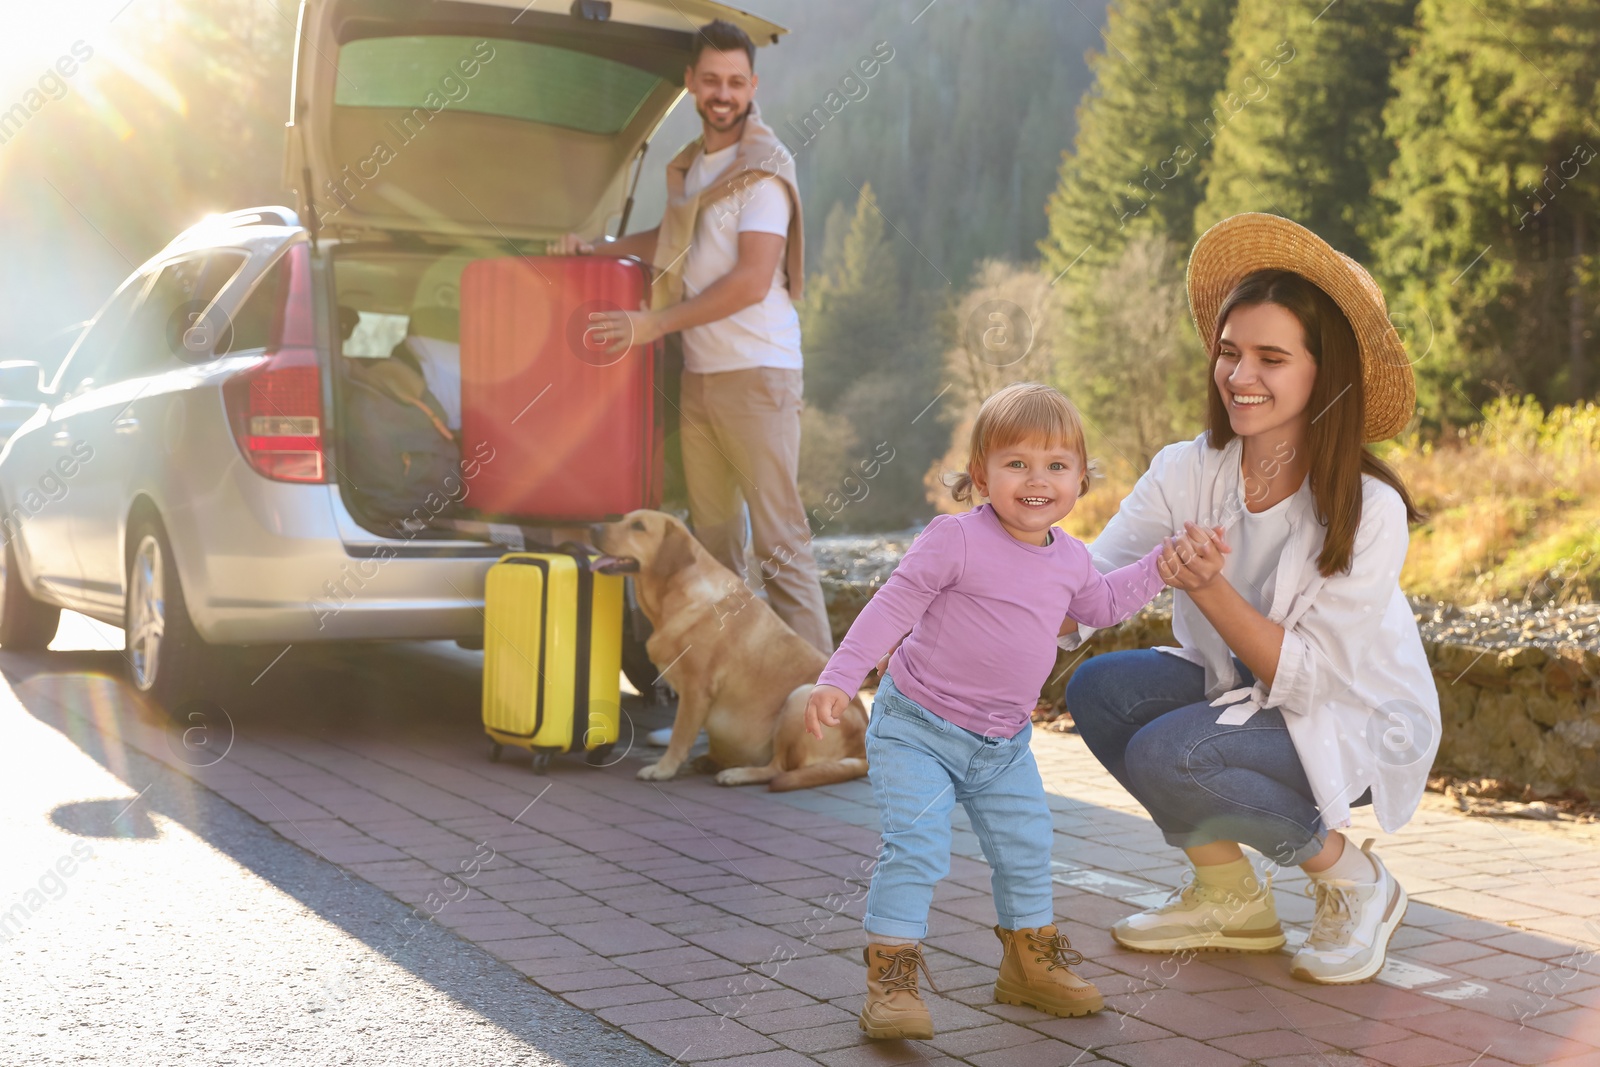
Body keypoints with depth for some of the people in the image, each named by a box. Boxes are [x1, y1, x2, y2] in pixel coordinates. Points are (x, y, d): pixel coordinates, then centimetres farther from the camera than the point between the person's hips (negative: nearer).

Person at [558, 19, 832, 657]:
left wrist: (653, 324, -16)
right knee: (712, 530, 9)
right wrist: (598, 249, 23)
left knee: (778, 537, -9)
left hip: (756, 374, -8)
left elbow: (751, 282, -18)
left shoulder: (763, 170, -9)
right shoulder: (691, 165, 16)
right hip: (698, 374, 8)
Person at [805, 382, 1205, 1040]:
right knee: (916, 847, -17)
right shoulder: (955, 540, -19)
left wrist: (1158, 567, 17)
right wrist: (839, 679, -24)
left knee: (1027, 849, 13)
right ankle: (891, 978, -8)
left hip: (1003, 744, 7)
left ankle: (1031, 963, 32)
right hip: (916, 731, -6)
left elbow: (1100, 605, 26)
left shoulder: (1069, 558, 4)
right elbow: (892, 607, -18)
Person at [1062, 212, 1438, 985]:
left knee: (1167, 755, -28)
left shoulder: (1369, 511, -25)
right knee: (1100, 688, -17)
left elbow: (1307, 677, -26)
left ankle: (1355, 884, -2)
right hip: (1244, 690, 6)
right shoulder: (1188, 472, -12)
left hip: (1357, 724, -6)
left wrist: (1210, 588, -39)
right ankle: (1230, 895, 2)